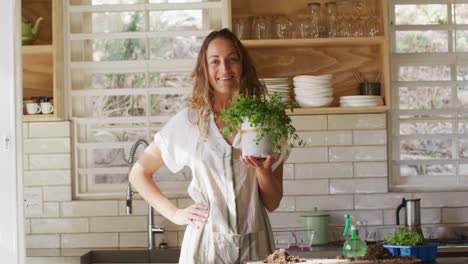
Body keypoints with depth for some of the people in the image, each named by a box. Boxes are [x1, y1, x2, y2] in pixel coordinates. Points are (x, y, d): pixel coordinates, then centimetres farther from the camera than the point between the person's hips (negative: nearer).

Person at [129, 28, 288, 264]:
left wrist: (263, 170, -14)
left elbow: (272, 203, 3)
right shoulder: (189, 121, -2)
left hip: (254, 244, 1)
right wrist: (174, 214, -1)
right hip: (205, 242, -1)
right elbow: (138, 173, 7)